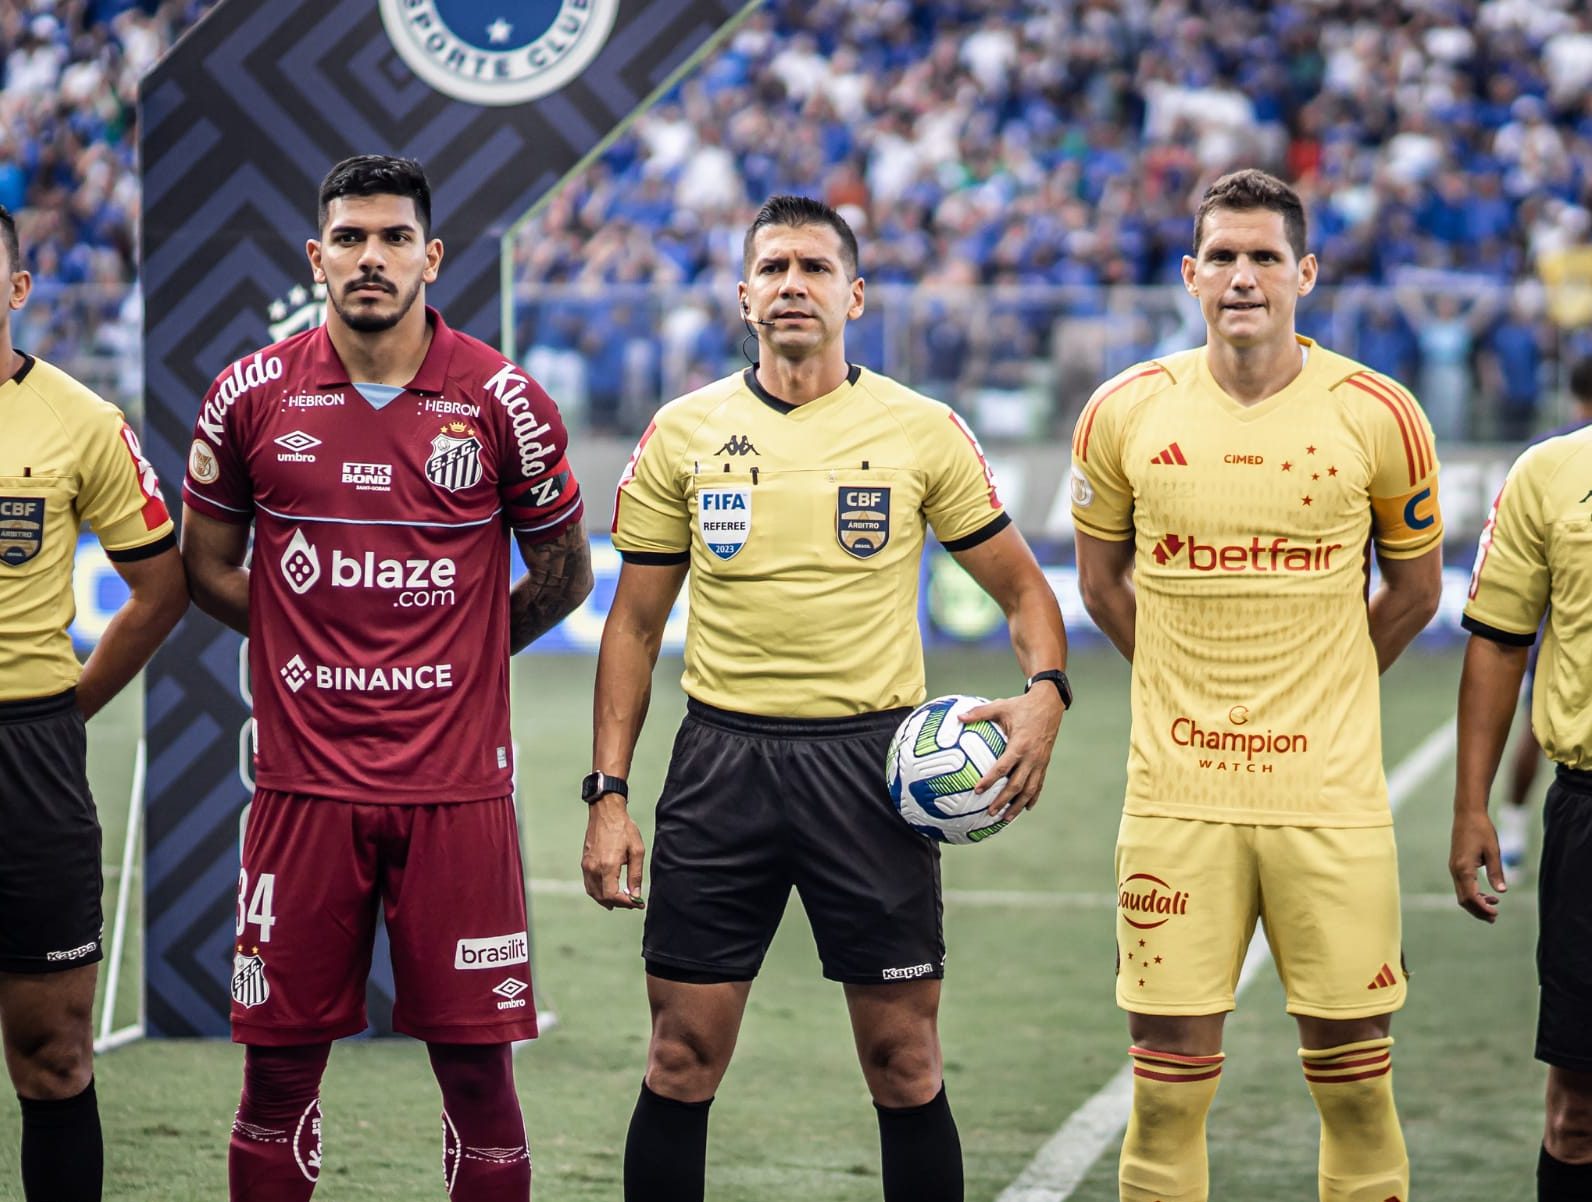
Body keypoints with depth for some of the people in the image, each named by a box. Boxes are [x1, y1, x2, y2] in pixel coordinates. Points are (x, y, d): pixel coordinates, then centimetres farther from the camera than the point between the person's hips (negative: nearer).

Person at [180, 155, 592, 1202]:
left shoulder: (502, 401, 1)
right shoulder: (253, 395, 3)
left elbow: (564, 574, 12)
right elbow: (208, 566, 15)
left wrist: (456, 655, 10)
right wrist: (304, 638, 8)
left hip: (457, 786, -1)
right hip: (303, 781, 1)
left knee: (477, 1062, 0)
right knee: (279, 1063, 4)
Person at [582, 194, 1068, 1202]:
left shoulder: (923, 431, 1)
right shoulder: (683, 433, 5)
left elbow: (1023, 588, 8)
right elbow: (636, 623, 9)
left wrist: (1045, 690, -13)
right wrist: (608, 793, 2)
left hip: (870, 760, -1)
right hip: (722, 759, 1)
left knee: (905, 1067, 1)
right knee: (681, 1065, 1)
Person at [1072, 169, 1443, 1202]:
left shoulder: (1376, 415, -1)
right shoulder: (1127, 412, 1)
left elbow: (1416, 586, 13)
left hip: (1331, 797, 0)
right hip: (1176, 799, 0)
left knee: (1356, 1084, 3)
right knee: (1168, 1092, 1)